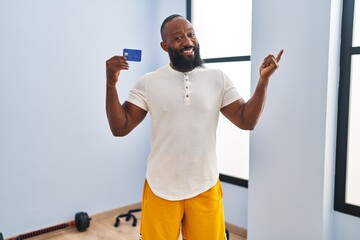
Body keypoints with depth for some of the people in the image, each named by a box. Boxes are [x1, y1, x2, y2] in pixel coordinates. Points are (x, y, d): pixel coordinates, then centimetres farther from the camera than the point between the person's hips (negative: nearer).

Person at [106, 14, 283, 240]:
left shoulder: (218, 79, -1)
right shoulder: (148, 82, -4)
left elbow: (247, 121, -3)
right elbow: (120, 128, -6)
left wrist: (263, 80, -13)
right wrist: (111, 84, -17)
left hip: (205, 188, 1)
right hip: (161, 189, 0)